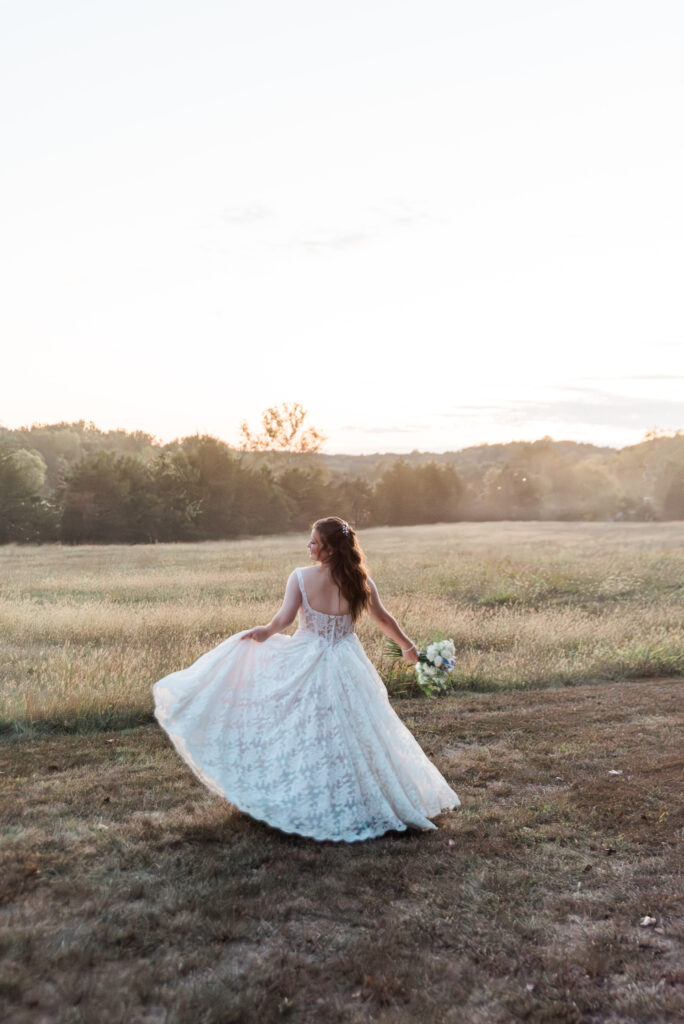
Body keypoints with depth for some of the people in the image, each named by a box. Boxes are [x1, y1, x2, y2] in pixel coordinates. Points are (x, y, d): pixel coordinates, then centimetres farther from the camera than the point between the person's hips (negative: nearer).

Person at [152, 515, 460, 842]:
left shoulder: (301, 577, -12)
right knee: (352, 736, 13)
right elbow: (383, 619, 6)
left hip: (305, 665, -2)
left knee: (302, 737, 13)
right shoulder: (360, 582, -4)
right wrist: (407, 646, 21)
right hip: (346, 667, 2)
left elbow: (284, 617, -17)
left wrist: (265, 633, 4)